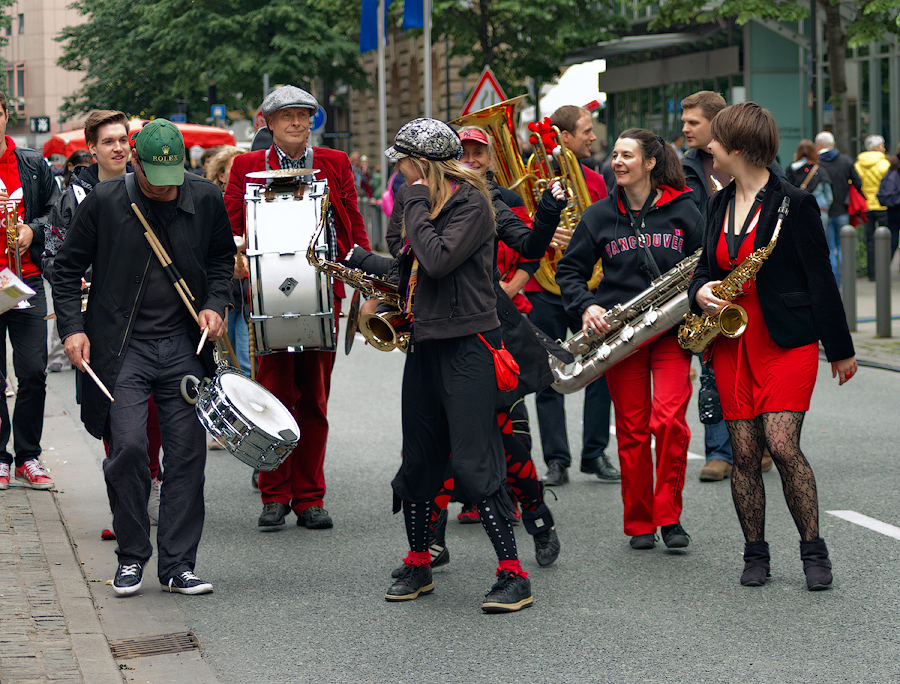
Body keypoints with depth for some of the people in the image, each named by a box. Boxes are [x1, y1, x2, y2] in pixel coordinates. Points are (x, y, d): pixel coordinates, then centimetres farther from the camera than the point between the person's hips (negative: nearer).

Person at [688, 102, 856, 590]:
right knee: (744, 453, 2)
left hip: (787, 344, -6)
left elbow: (820, 278, -5)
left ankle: (814, 550, 0)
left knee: (783, 445, -14)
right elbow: (707, 265, 22)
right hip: (732, 343, 6)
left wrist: (840, 348, -2)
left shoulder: (794, 204, -9)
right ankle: (755, 553, 13)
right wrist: (701, 291, -2)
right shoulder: (719, 204, 12)